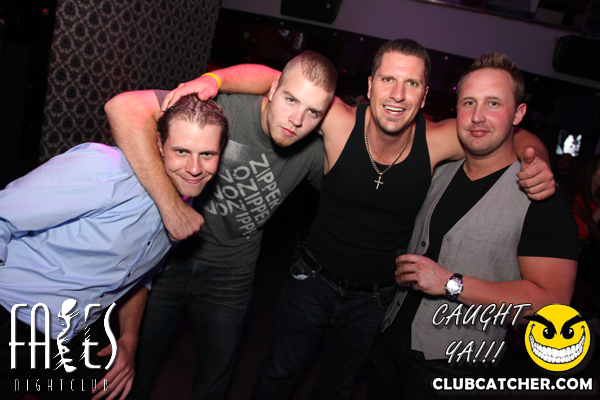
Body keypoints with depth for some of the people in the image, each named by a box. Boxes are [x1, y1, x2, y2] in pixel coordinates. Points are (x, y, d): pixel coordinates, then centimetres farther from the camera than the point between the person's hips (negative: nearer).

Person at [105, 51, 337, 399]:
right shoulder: (225, 108, -27)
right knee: (139, 361, 17)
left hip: (229, 276, 3)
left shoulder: (312, 152, -12)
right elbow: (123, 107, -37)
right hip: (167, 254, -2)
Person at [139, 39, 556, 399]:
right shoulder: (341, 122, -23)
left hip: (374, 299, 1)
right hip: (314, 280, -1)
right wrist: (212, 79, -33)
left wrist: (537, 164, -29)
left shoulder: (436, 141, -20)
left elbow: (518, 136, -8)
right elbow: (273, 77, -18)